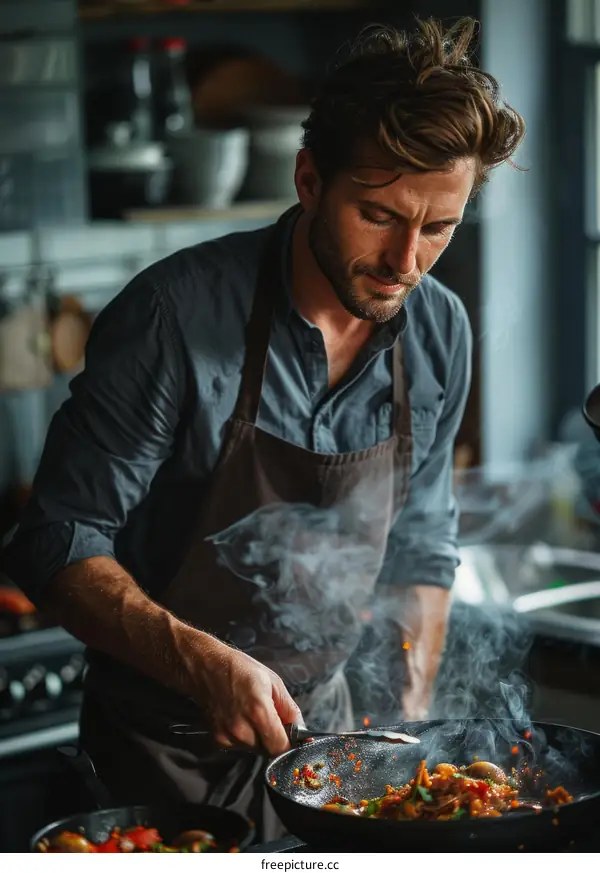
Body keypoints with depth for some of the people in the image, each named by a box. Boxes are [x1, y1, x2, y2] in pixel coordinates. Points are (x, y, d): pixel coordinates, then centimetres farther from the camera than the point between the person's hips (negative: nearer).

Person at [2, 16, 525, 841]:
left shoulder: (439, 332, -5)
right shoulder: (175, 315, -23)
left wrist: (412, 734, 1)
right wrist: (202, 662, -33)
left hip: (319, 721, 5)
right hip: (166, 739, -5)